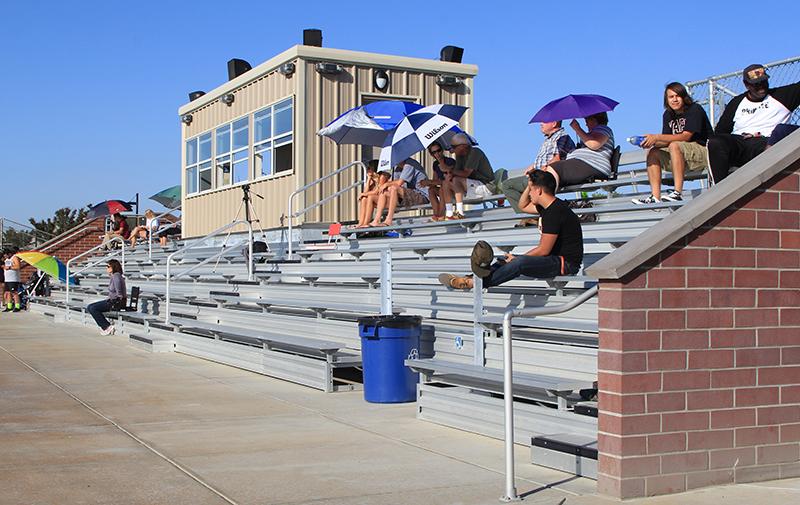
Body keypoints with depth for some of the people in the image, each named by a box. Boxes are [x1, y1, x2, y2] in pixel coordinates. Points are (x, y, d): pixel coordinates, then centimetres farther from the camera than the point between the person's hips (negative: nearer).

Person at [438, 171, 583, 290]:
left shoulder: (554, 212, -21)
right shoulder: (548, 207, 11)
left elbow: (543, 250, -21)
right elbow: (523, 206, 29)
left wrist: (516, 258, -10)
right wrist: (531, 182, 15)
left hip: (566, 263, -11)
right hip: (554, 258, 11)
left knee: (519, 263, -32)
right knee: (507, 260, 5)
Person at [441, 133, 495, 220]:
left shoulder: (475, 152, -18)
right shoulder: (460, 156, 9)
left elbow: (466, 173, -24)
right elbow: (457, 172, 7)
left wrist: (451, 171, -9)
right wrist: (450, 174, -16)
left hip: (487, 186, -9)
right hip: (475, 185, 9)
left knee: (456, 180, -27)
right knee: (446, 183, 0)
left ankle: (460, 213, -28)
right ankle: (448, 214, -10)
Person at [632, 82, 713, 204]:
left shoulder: (695, 110, -10)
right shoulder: (668, 114, 11)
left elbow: (685, 136, -22)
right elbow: (666, 141, 4)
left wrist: (657, 137, -27)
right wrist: (652, 142, -20)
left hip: (703, 150, -8)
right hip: (682, 157, 8)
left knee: (675, 146, -33)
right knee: (653, 152, -8)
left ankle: (678, 193, -39)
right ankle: (655, 197, -20)